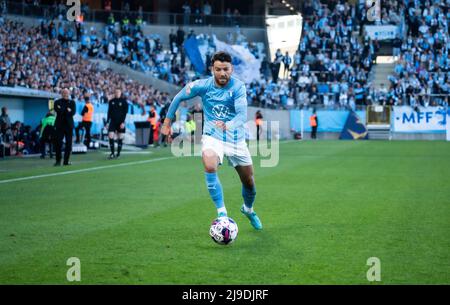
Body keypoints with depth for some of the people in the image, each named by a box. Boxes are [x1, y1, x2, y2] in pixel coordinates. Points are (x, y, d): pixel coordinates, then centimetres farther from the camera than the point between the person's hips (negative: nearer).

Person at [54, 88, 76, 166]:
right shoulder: (57, 102, 5)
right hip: (60, 125, -2)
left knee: (69, 143, 1)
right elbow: (58, 111, -11)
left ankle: (66, 161, 8)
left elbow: (73, 112, -5)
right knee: (58, 143, -4)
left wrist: (63, 111, -13)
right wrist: (67, 110, -15)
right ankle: (58, 160, 2)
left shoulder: (72, 102, 10)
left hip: (69, 125, 2)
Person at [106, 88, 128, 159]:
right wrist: (107, 122, 6)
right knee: (110, 136, -10)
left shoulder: (124, 101, -1)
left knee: (120, 138, 2)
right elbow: (109, 112, 11)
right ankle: (112, 153, -3)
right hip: (113, 121, 2)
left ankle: (118, 154, 11)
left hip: (120, 122, -2)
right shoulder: (111, 101, 8)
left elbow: (125, 112, -5)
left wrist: (123, 122, -14)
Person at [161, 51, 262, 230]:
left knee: (249, 182, 10)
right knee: (210, 167, -32)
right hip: (212, 137, -1)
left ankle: (248, 209, 45)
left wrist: (228, 126, -49)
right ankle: (222, 214, -27)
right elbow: (179, 97, 6)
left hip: (236, 139, 1)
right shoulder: (203, 85, -10)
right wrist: (167, 122, 9)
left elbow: (242, 115, -29)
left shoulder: (238, 87, -16)